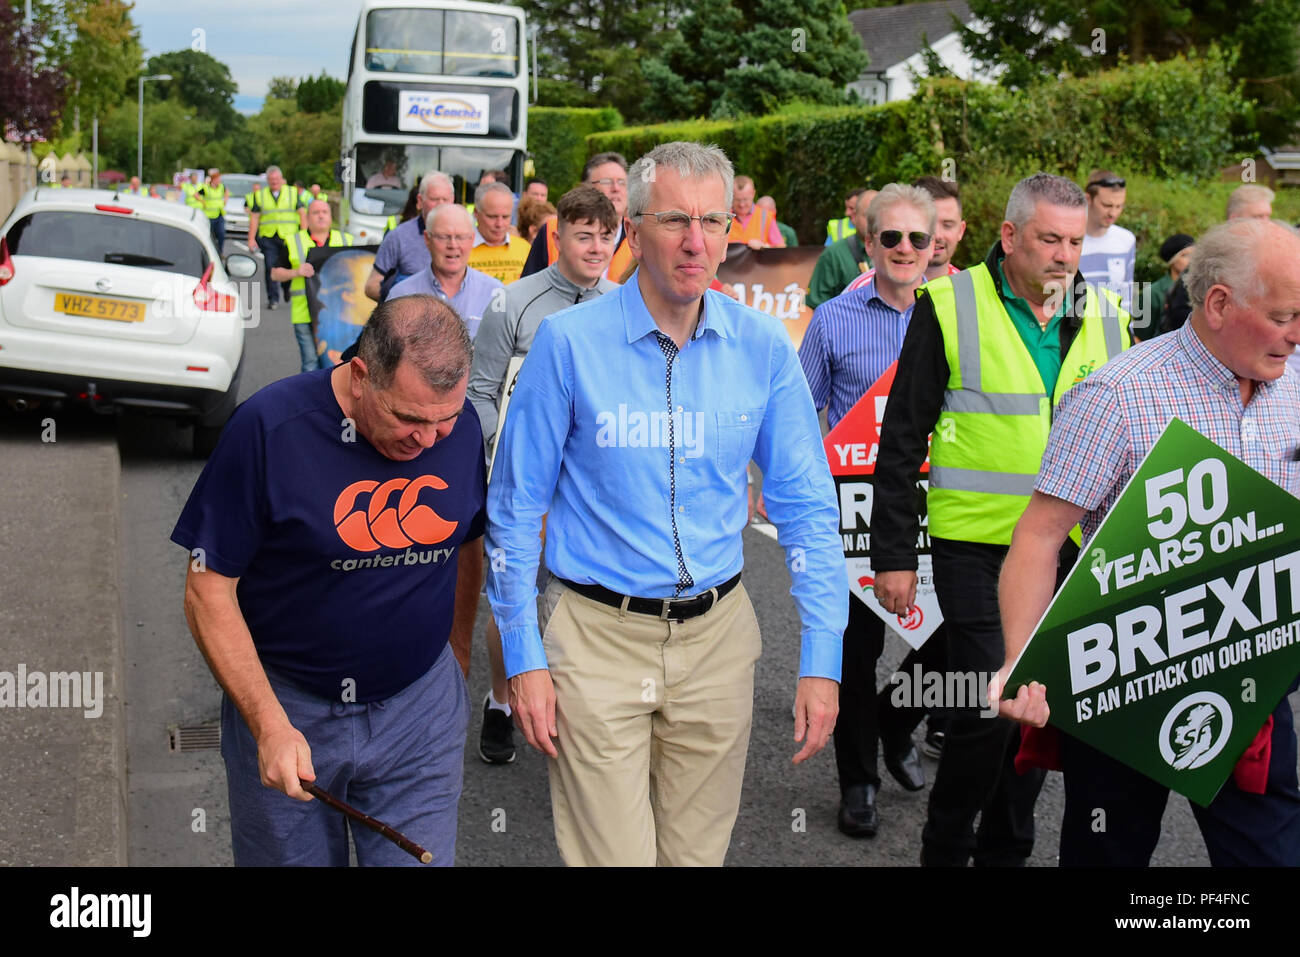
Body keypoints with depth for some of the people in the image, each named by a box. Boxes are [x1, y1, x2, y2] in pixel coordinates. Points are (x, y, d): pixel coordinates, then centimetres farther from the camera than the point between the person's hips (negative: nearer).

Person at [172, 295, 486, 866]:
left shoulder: (463, 427, -6)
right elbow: (209, 590, -13)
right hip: (285, 705, -2)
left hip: (420, 712, 2)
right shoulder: (268, 428, -18)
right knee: (289, 855, 13)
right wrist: (269, 726, -18)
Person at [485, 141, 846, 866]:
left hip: (718, 637, 3)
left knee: (699, 851, 15)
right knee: (610, 854, 1)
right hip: (597, 637, -3)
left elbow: (807, 506, 3)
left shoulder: (764, 347, -2)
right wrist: (524, 656, -5)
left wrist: (823, 656, -3)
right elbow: (516, 506, -3)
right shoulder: (569, 341, -9)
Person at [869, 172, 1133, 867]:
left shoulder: (1104, 317, 8)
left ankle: (1005, 848, 29)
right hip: (977, 544, -4)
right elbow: (902, 440, -4)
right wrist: (893, 554, -7)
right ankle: (945, 849, 13)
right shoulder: (951, 307, -5)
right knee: (987, 708, -9)